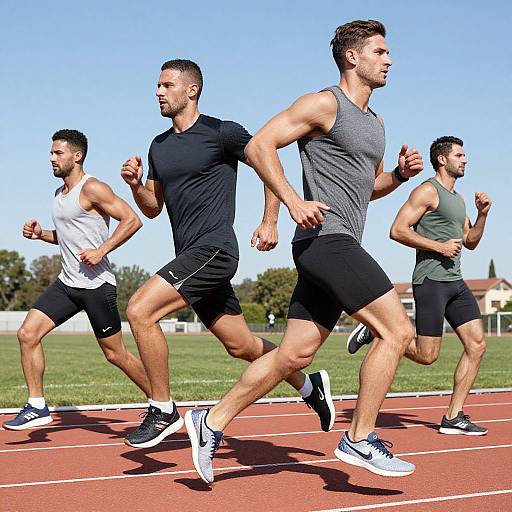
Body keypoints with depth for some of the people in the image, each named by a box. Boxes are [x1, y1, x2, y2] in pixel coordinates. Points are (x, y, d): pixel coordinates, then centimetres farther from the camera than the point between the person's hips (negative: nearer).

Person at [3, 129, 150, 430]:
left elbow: (132, 220, -18)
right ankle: (37, 408, 3)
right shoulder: (61, 194, 15)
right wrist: (41, 234, 10)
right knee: (28, 334, -4)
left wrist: (101, 251, -23)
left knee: (115, 354, 0)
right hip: (67, 282, 8)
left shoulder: (92, 188, -12)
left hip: (97, 284, -8)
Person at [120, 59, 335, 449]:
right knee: (242, 346, 14)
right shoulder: (159, 146, 16)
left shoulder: (222, 132, -6)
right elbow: (153, 208, 20)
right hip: (191, 257, 8)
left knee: (139, 310, -20)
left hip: (214, 249, -8)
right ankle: (310, 386, 33)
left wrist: (270, 222, -5)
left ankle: (163, 411, -9)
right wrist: (135, 185, 0)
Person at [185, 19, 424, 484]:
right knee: (397, 330, -12)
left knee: (294, 354, 6)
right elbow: (259, 145, -10)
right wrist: (293, 201, -20)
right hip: (326, 237, -9)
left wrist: (401, 173, 11)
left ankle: (212, 422, 12)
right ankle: (360, 441, -5)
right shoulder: (325, 104, -4)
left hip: (339, 247, 9)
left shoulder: (375, 122, 23)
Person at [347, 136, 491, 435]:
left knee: (477, 345, -1)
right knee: (427, 356, -8)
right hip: (431, 280, -9)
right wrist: (439, 247, -17)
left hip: (455, 282, 9)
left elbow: (471, 242, 27)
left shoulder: (458, 199, 21)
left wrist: (482, 214, 11)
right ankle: (374, 332, 13)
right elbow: (398, 230, -15)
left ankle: (453, 417, 3)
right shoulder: (428, 191, -7)